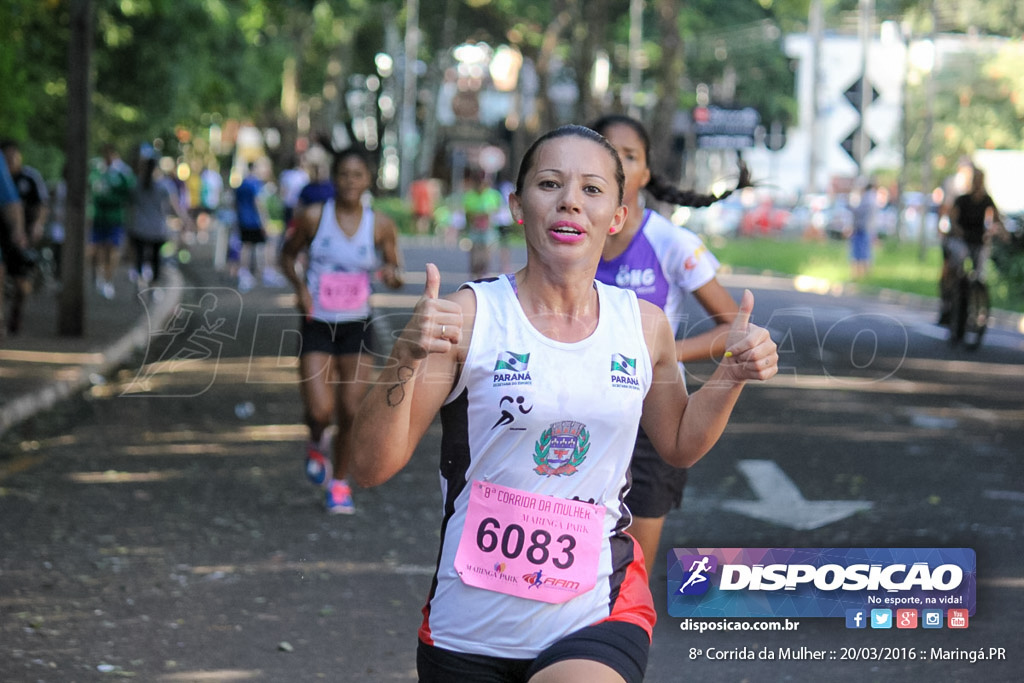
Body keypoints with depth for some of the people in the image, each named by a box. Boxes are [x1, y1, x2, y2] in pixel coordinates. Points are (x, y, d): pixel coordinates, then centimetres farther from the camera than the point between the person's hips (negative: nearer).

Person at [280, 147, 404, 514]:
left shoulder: (380, 225, -3)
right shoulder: (313, 217, -7)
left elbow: (395, 269, 7)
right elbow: (288, 254, 7)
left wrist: (393, 275, -17)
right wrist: (299, 286, -11)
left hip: (357, 326, 2)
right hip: (317, 323, -1)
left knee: (351, 412, -1)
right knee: (320, 411, -13)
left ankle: (340, 482, 22)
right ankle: (317, 443, 25)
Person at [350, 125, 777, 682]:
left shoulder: (645, 326, 5)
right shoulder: (468, 317, -7)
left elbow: (678, 444, 23)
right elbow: (371, 467, -10)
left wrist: (732, 376, 6)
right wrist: (405, 359, -26)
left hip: (600, 621, 1)